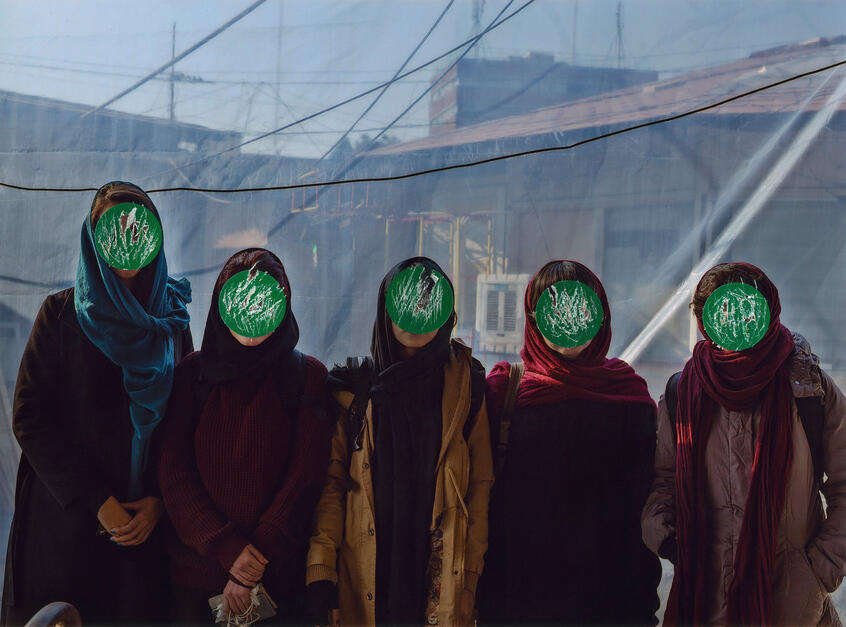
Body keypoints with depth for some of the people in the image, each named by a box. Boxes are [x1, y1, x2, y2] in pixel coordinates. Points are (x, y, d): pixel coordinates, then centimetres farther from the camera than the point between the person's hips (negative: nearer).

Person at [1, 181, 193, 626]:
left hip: (148, 520, 2)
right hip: (66, 518, -2)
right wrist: (95, 501, -12)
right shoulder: (62, 314, 0)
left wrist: (159, 499, -9)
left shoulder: (170, 320, 6)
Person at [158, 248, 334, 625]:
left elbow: (305, 479, -6)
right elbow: (174, 474, -2)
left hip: (280, 575, -1)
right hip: (195, 570, 1)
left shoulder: (307, 376, -2)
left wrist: (258, 558, -12)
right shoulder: (192, 374, 2)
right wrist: (227, 549, -13)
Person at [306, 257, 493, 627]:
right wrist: (321, 568, -7)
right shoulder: (354, 387, 5)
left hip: (440, 576, 0)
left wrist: (472, 567, -1)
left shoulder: (463, 385, 6)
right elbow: (332, 481, 2)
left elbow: (480, 481, 6)